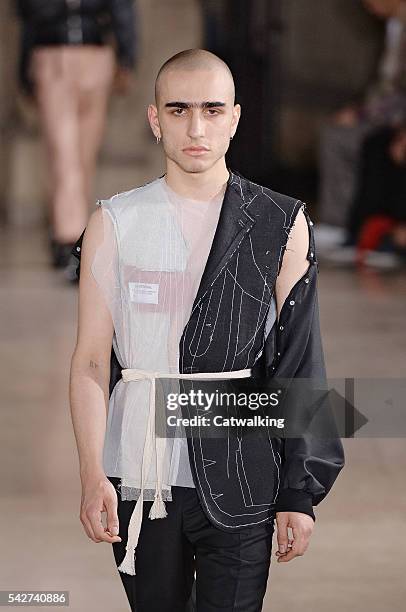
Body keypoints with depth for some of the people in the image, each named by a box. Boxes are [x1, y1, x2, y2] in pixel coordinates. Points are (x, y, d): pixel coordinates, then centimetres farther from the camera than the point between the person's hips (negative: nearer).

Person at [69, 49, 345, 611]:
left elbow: (301, 366, 3)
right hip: (137, 476, 1)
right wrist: (92, 475, -8)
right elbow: (91, 359, 2)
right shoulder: (114, 224, 4)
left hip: (239, 481, -1)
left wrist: (300, 495, 0)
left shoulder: (283, 226, 3)